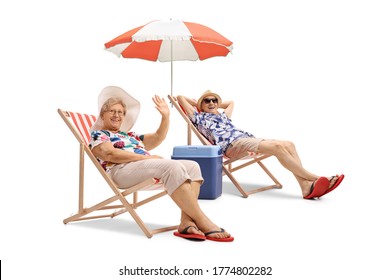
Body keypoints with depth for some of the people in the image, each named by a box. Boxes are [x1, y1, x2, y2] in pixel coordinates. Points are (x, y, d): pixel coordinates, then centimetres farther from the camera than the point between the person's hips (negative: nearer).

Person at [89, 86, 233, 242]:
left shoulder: (130, 135, 36)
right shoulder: (97, 134, 13)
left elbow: (158, 137, 29)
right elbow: (110, 154, -8)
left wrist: (165, 116, 13)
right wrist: (146, 157, -13)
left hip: (146, 167, 8)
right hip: (122, 170, -8)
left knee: (192, 166, -15)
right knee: (173, 167, -32)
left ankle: (187, 222, -32)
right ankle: (203, 222, -34)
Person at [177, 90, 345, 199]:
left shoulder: (223, 115, 37)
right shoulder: (199, 117, 18)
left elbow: (231, 102, 57)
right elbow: (180, 98, 18)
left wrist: (217, 104, 47)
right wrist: (197, 103, 31)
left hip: (246, 138, 9)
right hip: (232, 144, -9)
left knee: (288, 144, -14)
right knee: (277, 147, -28)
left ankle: (306, 186, -27)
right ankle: (312, 177, -28)